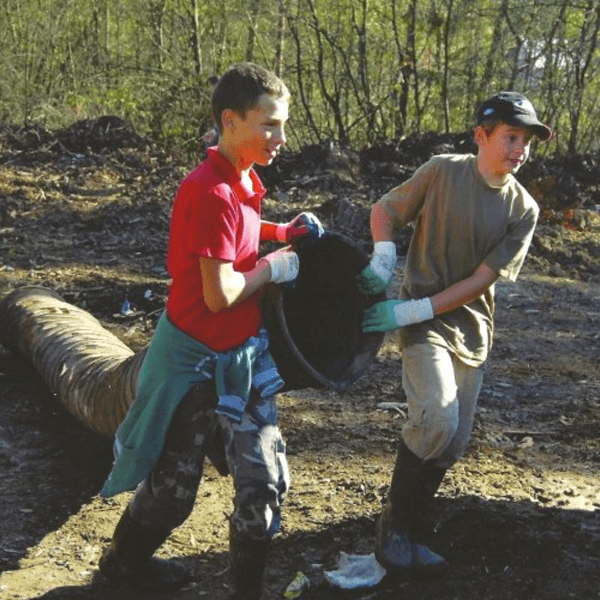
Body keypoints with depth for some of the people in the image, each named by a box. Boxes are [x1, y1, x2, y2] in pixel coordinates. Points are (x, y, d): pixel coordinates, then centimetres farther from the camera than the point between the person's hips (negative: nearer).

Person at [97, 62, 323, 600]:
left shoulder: (245, 178, 2)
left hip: (242, 355, 8)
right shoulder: (211, 192, -26)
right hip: (197, 361, -8)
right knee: (174, 485, 10)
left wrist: (284, 231, 8)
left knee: (266, 480, 6)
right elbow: (220, 294, -28)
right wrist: (273, 267, -12)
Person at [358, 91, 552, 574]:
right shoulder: (444, 171, -10)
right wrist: (384, 256, -18)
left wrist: (414, 310, -18)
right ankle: (395, 525, -6)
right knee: (437, 418, -24)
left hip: (473, 330, 4)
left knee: (452, 444, 8)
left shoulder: (524, 209, -4)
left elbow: (482, 280, -10)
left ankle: (412, 535, 25)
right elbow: (385, 209, 2)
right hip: (423, 322, -4)